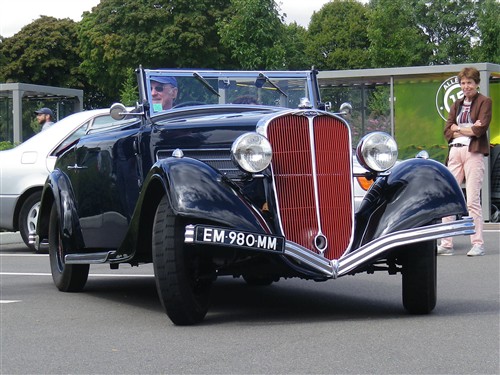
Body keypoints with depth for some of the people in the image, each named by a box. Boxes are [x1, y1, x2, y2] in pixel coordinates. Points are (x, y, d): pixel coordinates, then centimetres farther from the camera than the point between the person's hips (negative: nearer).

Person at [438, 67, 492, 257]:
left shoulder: (484, 102, 3)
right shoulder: (457, 105, 20)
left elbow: (480, 129, -11)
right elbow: (447, 131, 8)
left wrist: (458, 128, -2)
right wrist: (469, 129, -6)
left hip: (473, 152, -6)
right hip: (455, 152, 6)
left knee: (473, 201, -7)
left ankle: (478, 244, -2)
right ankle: (446, 244, 4)